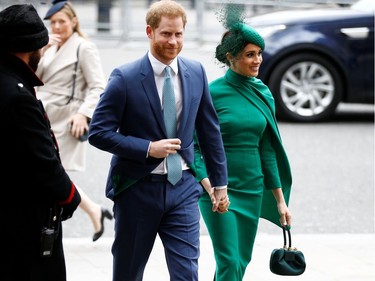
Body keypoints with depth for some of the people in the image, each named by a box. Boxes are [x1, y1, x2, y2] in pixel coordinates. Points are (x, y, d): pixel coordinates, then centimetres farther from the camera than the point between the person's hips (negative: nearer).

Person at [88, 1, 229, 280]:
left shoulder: (196, 73, 3)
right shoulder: (125, 78, -11)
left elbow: (209, 130, 12)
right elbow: (98, 132, -12)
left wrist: (220, 182, 14)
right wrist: (149, 149, -19)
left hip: (183, 187, 3)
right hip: (137, 188, -2)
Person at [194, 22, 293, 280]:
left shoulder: (263, 93, 6)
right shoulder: (212, 93, -10)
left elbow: (267, 151, 11)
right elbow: (193, 146, -9)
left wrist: (280, 200, 10)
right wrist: (210, 187, -21)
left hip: (252, 189, 6)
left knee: (242, 260, 10)